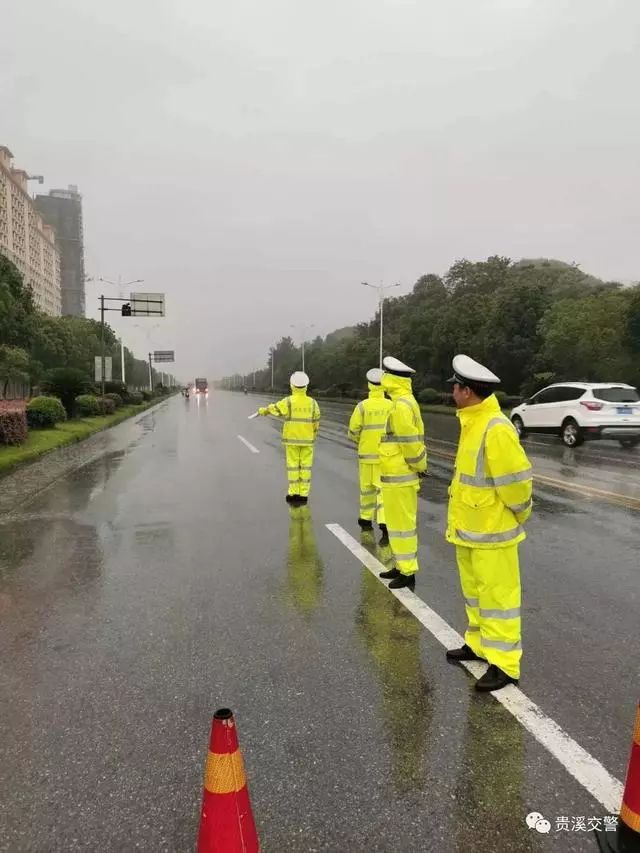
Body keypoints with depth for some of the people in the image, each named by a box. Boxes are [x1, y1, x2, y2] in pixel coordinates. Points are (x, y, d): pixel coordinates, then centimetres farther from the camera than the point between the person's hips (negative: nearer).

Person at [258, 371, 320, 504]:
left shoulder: (288, 402, -11)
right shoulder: (312, 403, -2)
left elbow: (274, 409, -3)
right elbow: (316, 422, 4)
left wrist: (262, 410, 18)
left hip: (292, 439, -2)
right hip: (307, 439, 2)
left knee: (293, 466, 4)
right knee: (305, 466, 5)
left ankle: (293, 493, 5)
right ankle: (303, 494, 5)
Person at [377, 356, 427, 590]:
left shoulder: (401, 406, -20)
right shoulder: (406, 402, 12)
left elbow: (411, 443, -21)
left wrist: (419, 465, -9)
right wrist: (419, 465, 14)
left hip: (399, 477, -10)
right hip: (399, 475, 10)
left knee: (401, 524, -1)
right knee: (399, 521, 18)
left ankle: (407, 572, 9)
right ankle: (402, 565, 29)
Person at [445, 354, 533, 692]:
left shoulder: (496, 429, -23)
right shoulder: (472, 422, 8)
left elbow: (516, 482, -22)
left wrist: (518, 516, -7)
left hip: (491, 532, -10)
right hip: (469, 528, 10)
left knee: (497, 595, 1)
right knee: (474, 590, 21)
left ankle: (504, 663, 14)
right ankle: (478, 643, 36)